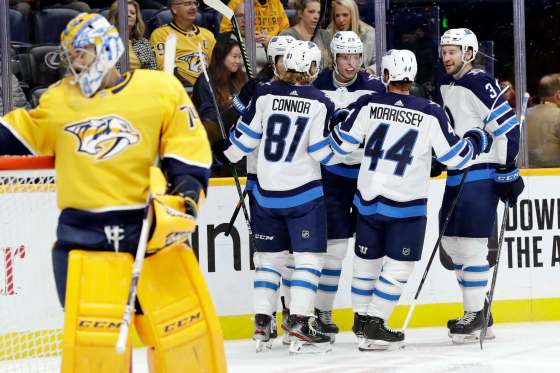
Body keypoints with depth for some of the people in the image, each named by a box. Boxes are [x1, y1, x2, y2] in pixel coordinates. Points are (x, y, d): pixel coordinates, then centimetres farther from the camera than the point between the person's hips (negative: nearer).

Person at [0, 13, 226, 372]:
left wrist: (185, 192, -12)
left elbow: (189, 150, 0)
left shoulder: (160, 90, 1)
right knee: (89, 335, -6)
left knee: (185, 323, -1)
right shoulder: (57, 100, 11)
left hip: (152, 227, -1)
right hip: (83, 235, 2)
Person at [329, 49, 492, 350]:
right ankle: (374, 326, 0)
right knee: (399, 266, 5)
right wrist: (476, 141, 15)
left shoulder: (368, 105, -6)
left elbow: (342, 144, 0)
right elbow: (455, 156, -4)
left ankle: (361, 319, 29)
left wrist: (339, 121, 20)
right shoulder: (431, 114, -9)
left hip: (368, 198, 3)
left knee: (367, 258, 18)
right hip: (407, 204, -3)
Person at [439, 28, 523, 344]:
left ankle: (477, 316, -4)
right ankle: (477, 309, 20)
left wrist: (507, 171, -17)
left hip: (482, 176, -9)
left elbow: (508, 126, -17)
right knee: (451, 243, 11)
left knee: (471, 244, -10)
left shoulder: (480, 84, -14)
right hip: (456, 176, 9)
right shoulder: (445, 87, 14)